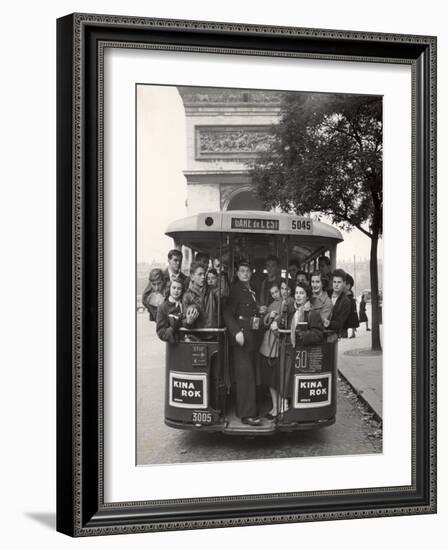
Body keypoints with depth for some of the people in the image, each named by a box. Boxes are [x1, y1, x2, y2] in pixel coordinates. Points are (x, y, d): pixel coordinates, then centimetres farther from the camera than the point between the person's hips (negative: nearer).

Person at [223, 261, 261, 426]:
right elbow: (227, 314, -14)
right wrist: (236, 332, -21)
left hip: (251, 337, 8)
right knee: (245, 374, -10)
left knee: (248, 374, 11)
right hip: (241, 337, -8)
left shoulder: (251, 291, 17)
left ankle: (242, 410, 19)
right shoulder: (235, 290, -8)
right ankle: (247, 414, -9)